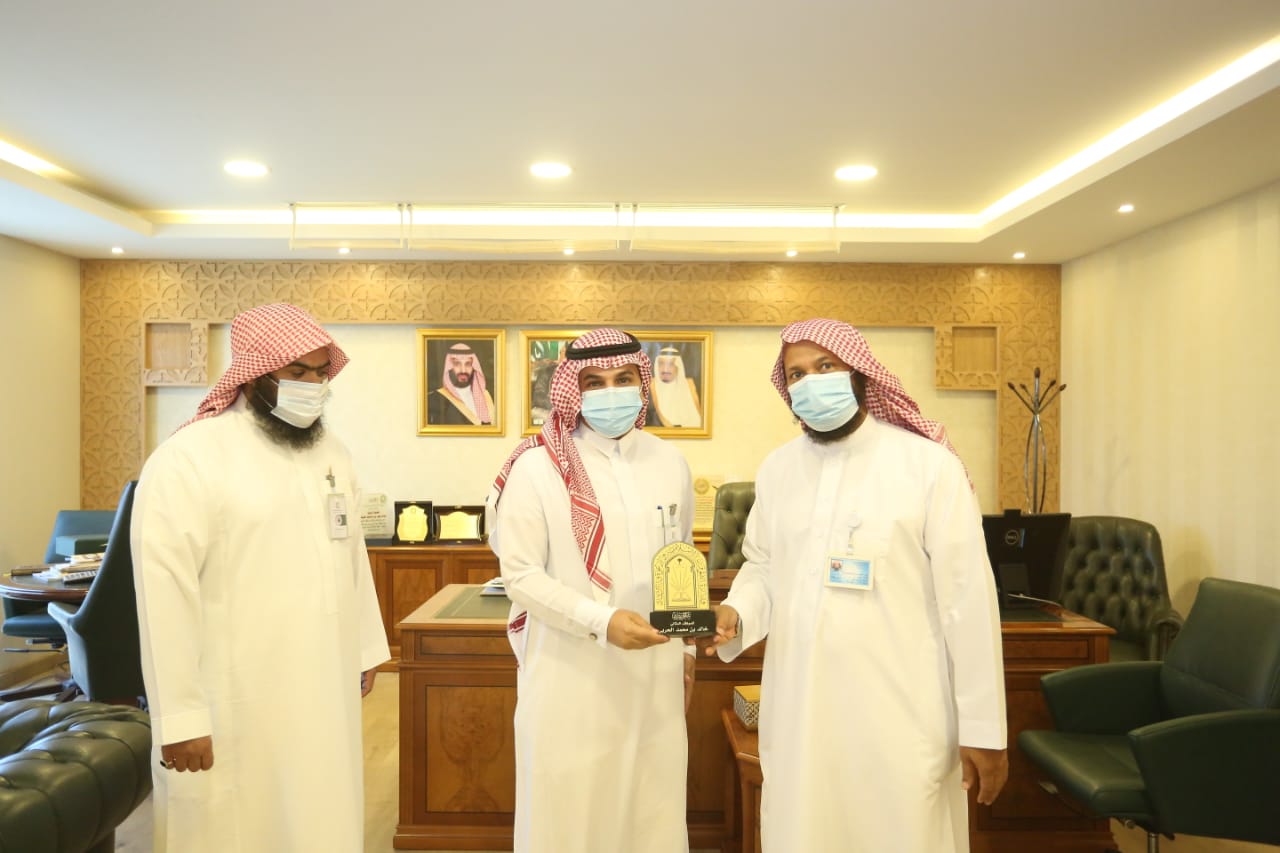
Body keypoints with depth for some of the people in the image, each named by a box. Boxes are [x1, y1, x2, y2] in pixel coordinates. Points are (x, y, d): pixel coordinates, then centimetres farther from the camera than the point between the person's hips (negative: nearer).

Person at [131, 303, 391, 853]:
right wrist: (179, 718, -16)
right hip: (234, 707, -5)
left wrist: (366, 649, 16)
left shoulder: (331, 454, 7)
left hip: (324, 693, 6)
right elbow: (165, 596, -16)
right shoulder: (188, 460, -14)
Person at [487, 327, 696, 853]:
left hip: (654, 670, 4)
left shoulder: (669, 463, 5)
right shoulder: (538, 466, -9)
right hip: (572, 674, -4)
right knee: (569, 808, 8)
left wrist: (686, 646, 16)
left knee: (653, 805, 15)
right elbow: (519, 574, -11)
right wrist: (600, 621, -21)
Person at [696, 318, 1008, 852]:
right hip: (795, 712, 4)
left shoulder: (929, 464, -9)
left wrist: (982, 727, -6)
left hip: (899, 717, -4)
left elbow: (968, 599, -8)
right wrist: (734, 614, -8)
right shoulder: (777, 468, 6)